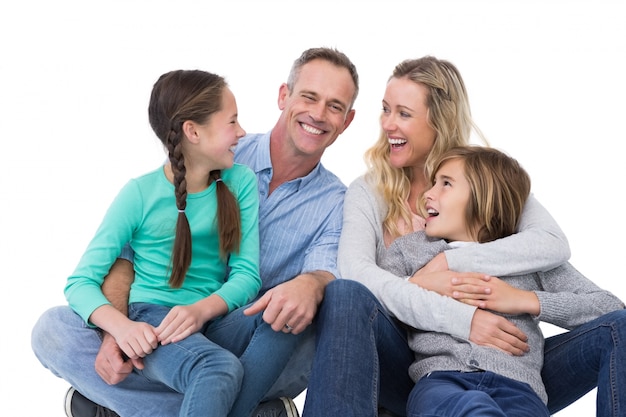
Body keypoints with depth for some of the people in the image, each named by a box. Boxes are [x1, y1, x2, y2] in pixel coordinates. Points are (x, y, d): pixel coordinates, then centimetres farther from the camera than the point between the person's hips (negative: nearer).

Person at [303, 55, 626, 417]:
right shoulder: (368, 192, 4)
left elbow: (554, 245, -11)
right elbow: (355, 271, -17)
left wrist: (449, 262, -20)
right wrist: (459, 319, -28)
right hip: (410, 374, -1)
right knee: (345, 295, -32)